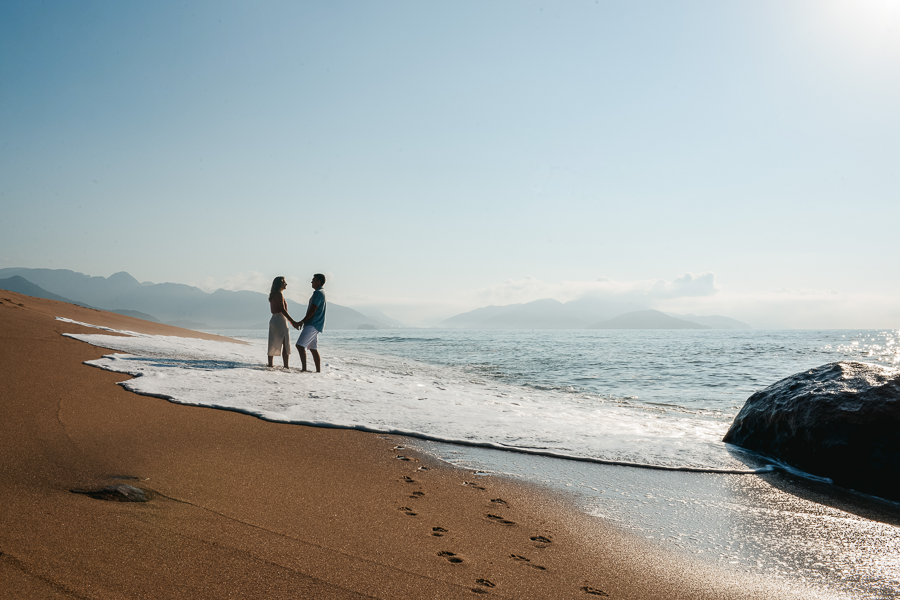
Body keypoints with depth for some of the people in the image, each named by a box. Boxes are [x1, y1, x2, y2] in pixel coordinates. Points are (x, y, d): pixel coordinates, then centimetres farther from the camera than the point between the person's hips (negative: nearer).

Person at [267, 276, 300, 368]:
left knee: (273, 345, 11)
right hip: (280, 320, -9)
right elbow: (283, 310, -18)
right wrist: (293, 322, -19)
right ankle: (286, 366, -11)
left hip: (274, 319, 9)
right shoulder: (279, 294, -10)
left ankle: (270, 364, 12)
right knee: (285, 344, -8)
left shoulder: (273, 295, 18)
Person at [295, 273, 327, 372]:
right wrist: (304, 321, 19)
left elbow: (312, 310, -18)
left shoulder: (318, 293, -12)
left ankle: (304, 368, -19)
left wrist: (302, 321, -10)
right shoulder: (320, 293, 21)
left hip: (313, 325, -10)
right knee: (313, 349, 10)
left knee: (300, 345, -16)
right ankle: (318, 371, 10)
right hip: (314, 325, 11)